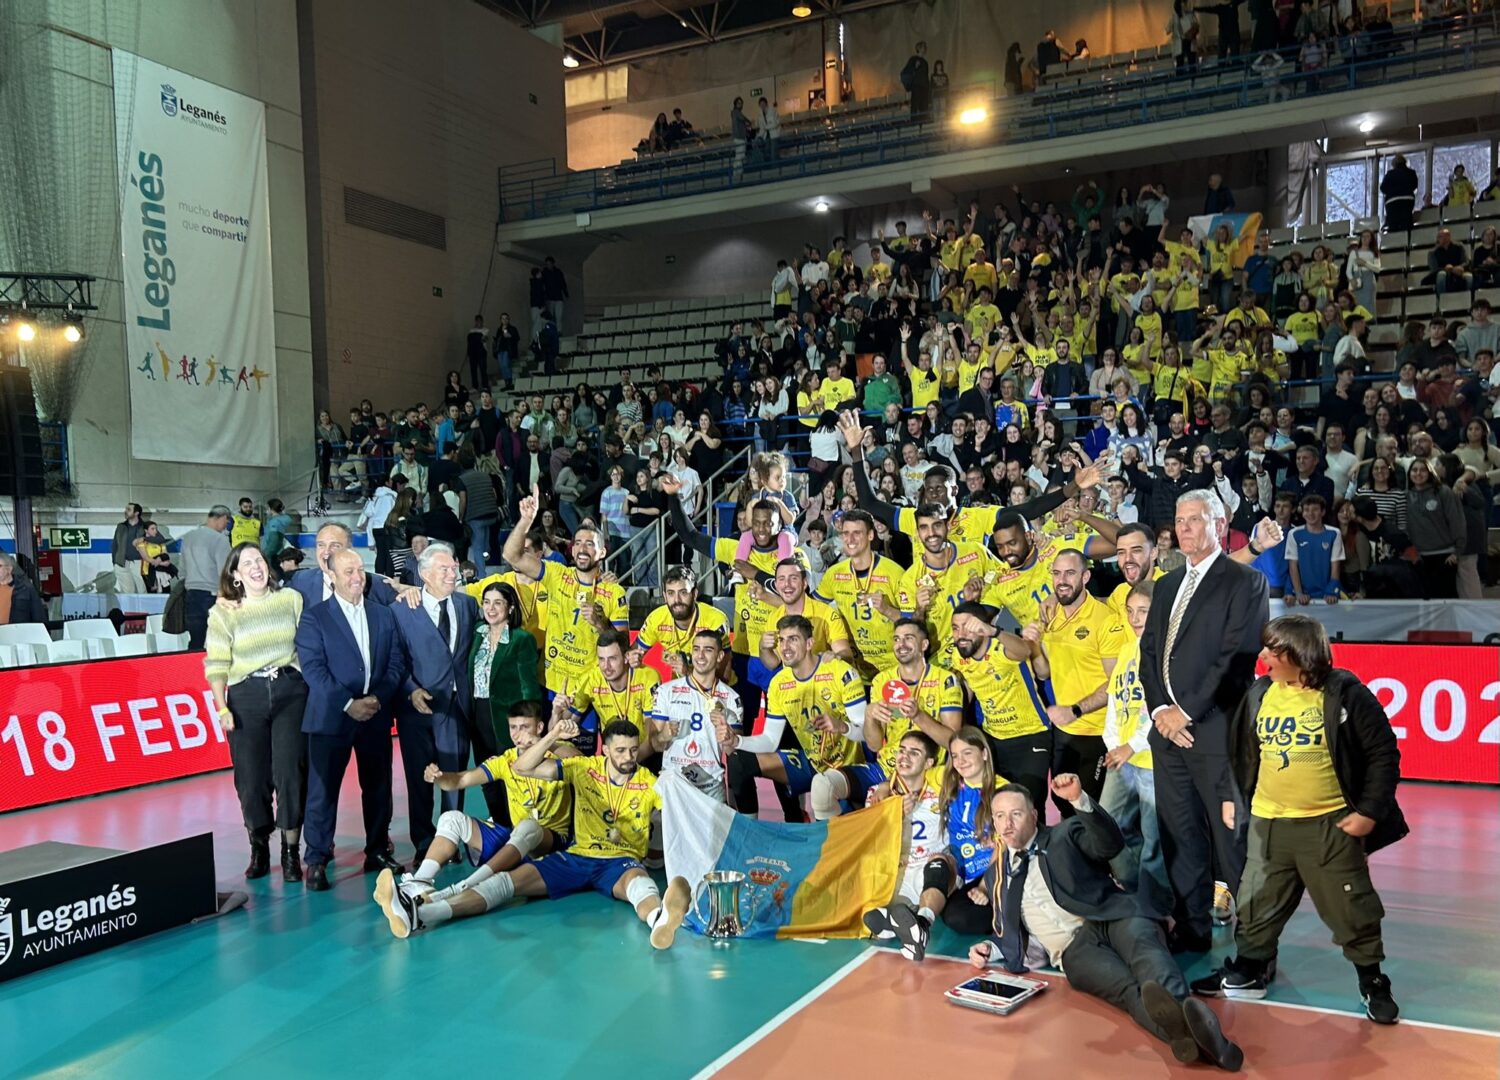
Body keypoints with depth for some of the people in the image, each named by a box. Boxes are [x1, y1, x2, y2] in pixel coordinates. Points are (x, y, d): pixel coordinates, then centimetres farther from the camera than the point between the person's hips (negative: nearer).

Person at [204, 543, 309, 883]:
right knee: (251, 778, 4)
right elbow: (216, 665, 2)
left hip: (291, 692, 0)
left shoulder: (292, 598, 4)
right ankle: (259, 849, 21)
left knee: (291, 774, -5)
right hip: (246, 697, 0)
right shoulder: (223, 613, 3)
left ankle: (291, 852, 8)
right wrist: (222, 708, -6)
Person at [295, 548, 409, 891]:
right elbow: (312, 668, -9)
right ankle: (316, 860, 8)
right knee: (323, 789, -1)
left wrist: (378, 698, -9)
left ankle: (378, 851, 22)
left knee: (378, 787, 9)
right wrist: (348, 704, -16)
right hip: (331, 717, -3)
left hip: (376, 715, 4)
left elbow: (397, 663, 7)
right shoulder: (314, 616, -1)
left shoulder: (383, 614, 12)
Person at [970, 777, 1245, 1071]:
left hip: (1112, 917, 0)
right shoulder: (997, 876, 24)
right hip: (1074, 947, 0)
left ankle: (1182, 1011, -67)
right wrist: (992, 949, 9)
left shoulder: (1065, 834, 15)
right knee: (1126, 986, -32)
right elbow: (1010, 932, 31)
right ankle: (1184, 1032, -63)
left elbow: (1112, 844, -5)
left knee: (1142, 946, -36)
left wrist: (1079, 800, -20)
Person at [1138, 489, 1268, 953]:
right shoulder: (1167, 585, 18)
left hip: (1216, 729, -6)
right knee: (1179, 836, 10)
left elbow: (1236, 659, -12)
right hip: (1168, 726, 7)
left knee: (1232, 836, -3)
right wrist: (1159, 709, 0)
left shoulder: (1245, 582, -3)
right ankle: (1191, 929, 20)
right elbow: (1148, 652, 15)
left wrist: (1187, 712, -12)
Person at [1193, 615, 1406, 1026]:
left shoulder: (1344, 693, -12)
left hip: (1330, 824, -4)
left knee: (1351, 907, 6)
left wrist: (1370, 811, -11)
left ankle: (1373, 982, 24)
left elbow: (1384, 753, -7)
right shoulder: (1259, 694, 2)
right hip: (1269, 822, 5)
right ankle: (1249, 969, 29)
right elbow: (1242, 753, 13)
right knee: (1258, 902, 13)